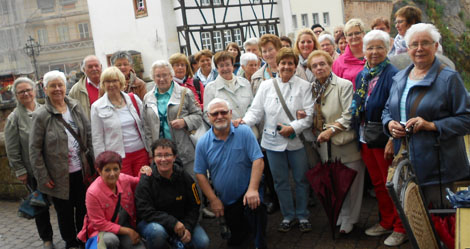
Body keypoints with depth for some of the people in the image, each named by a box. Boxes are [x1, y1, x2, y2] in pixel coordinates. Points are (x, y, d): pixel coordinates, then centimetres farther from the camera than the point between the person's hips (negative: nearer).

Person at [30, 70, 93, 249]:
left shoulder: (76, 107, 1)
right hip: (59, 175, -3)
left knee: (84, 208, 15)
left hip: (81, 171, 3)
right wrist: (43, 176, -10)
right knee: (65, 211, 13)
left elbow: (89, 135, 6)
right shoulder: (41, 115, -11)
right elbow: (34, 149, -9)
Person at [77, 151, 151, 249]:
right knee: (111, 240, -38)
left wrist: (143, 174, -6)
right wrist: (127, 231, -19)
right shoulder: (92, 192, -20)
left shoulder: (124, 179, -7)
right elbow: (99, 223, -16)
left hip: (127, 228, 5)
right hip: (103, 231, -4)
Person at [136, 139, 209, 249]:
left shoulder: (185, 178, -4)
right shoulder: (146, 181, -14)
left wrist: (188, 227, -16)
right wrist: (173, 223, -28)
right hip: (151, 222, -3)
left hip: (180, 222, 3)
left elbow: (194, 207, 1)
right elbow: (145, 212, -20)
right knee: (157, 231, -37)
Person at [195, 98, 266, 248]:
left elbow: (258, 160, -17)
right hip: (224, 200, 3)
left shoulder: (244, 132, -12)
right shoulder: (203, 143, -6)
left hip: (247, 192, -3)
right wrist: (213, 200, -6)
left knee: (255, 207, -36)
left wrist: (253, 189, -26)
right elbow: (200, 174, -2)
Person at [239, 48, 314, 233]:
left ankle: (303, 216, 25)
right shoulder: (266, 86, 5)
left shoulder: (304, 86, 1)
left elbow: (309, 114, -5)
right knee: (280, 181, 10)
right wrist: (245, 121, -19)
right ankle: (288, 216, 26)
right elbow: (256, 110, 0)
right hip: (273, 141, 1)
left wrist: (293, 127, -17)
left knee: (301, 179, 8)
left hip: (297, 140, -1)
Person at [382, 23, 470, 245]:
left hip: (439, 166, -5)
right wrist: (389, 123, -1)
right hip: (406, 162, 6)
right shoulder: (399, 78, 12)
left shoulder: (448, 78, -6)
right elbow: (387, 110, 22)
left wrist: (432, 125, -20)